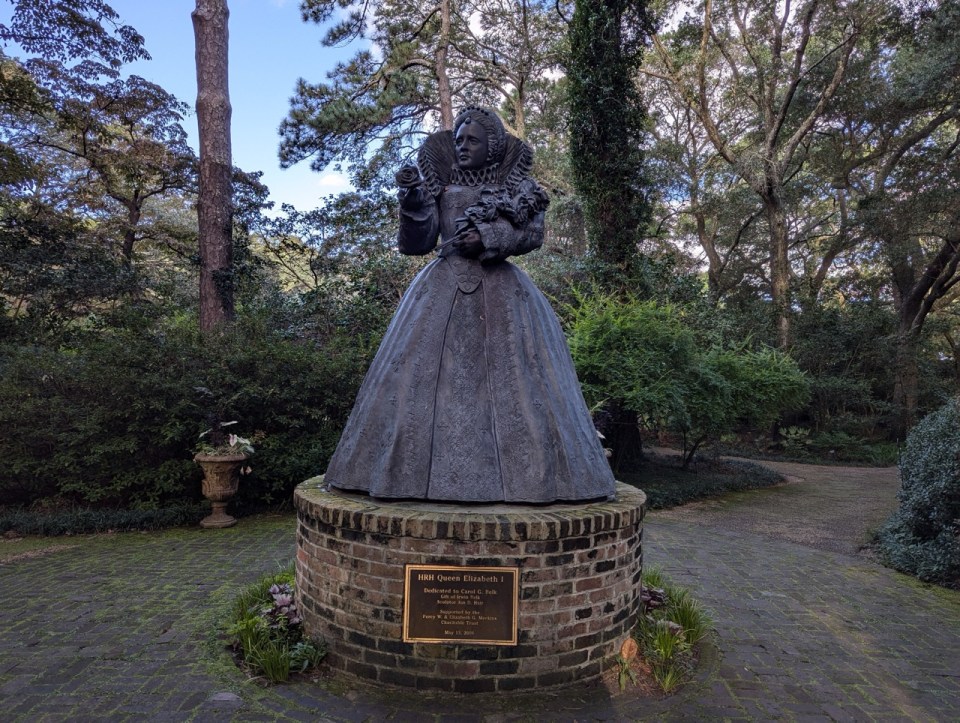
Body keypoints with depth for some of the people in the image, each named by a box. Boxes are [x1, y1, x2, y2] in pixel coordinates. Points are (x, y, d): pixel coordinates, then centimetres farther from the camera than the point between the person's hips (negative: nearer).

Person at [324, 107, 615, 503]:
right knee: (432, 376, -8)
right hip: (443, 290, 1)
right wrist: (413, 199, -10)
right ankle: (427, 473, -4)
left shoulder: (515, 188, 11)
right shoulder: (439, 186, 12)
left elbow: (534, 233, 0)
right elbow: (418, 242, 5)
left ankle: (520, 475, -4)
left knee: (508, 381, -8)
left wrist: (488, 239, -13)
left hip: (501, 291, 0)